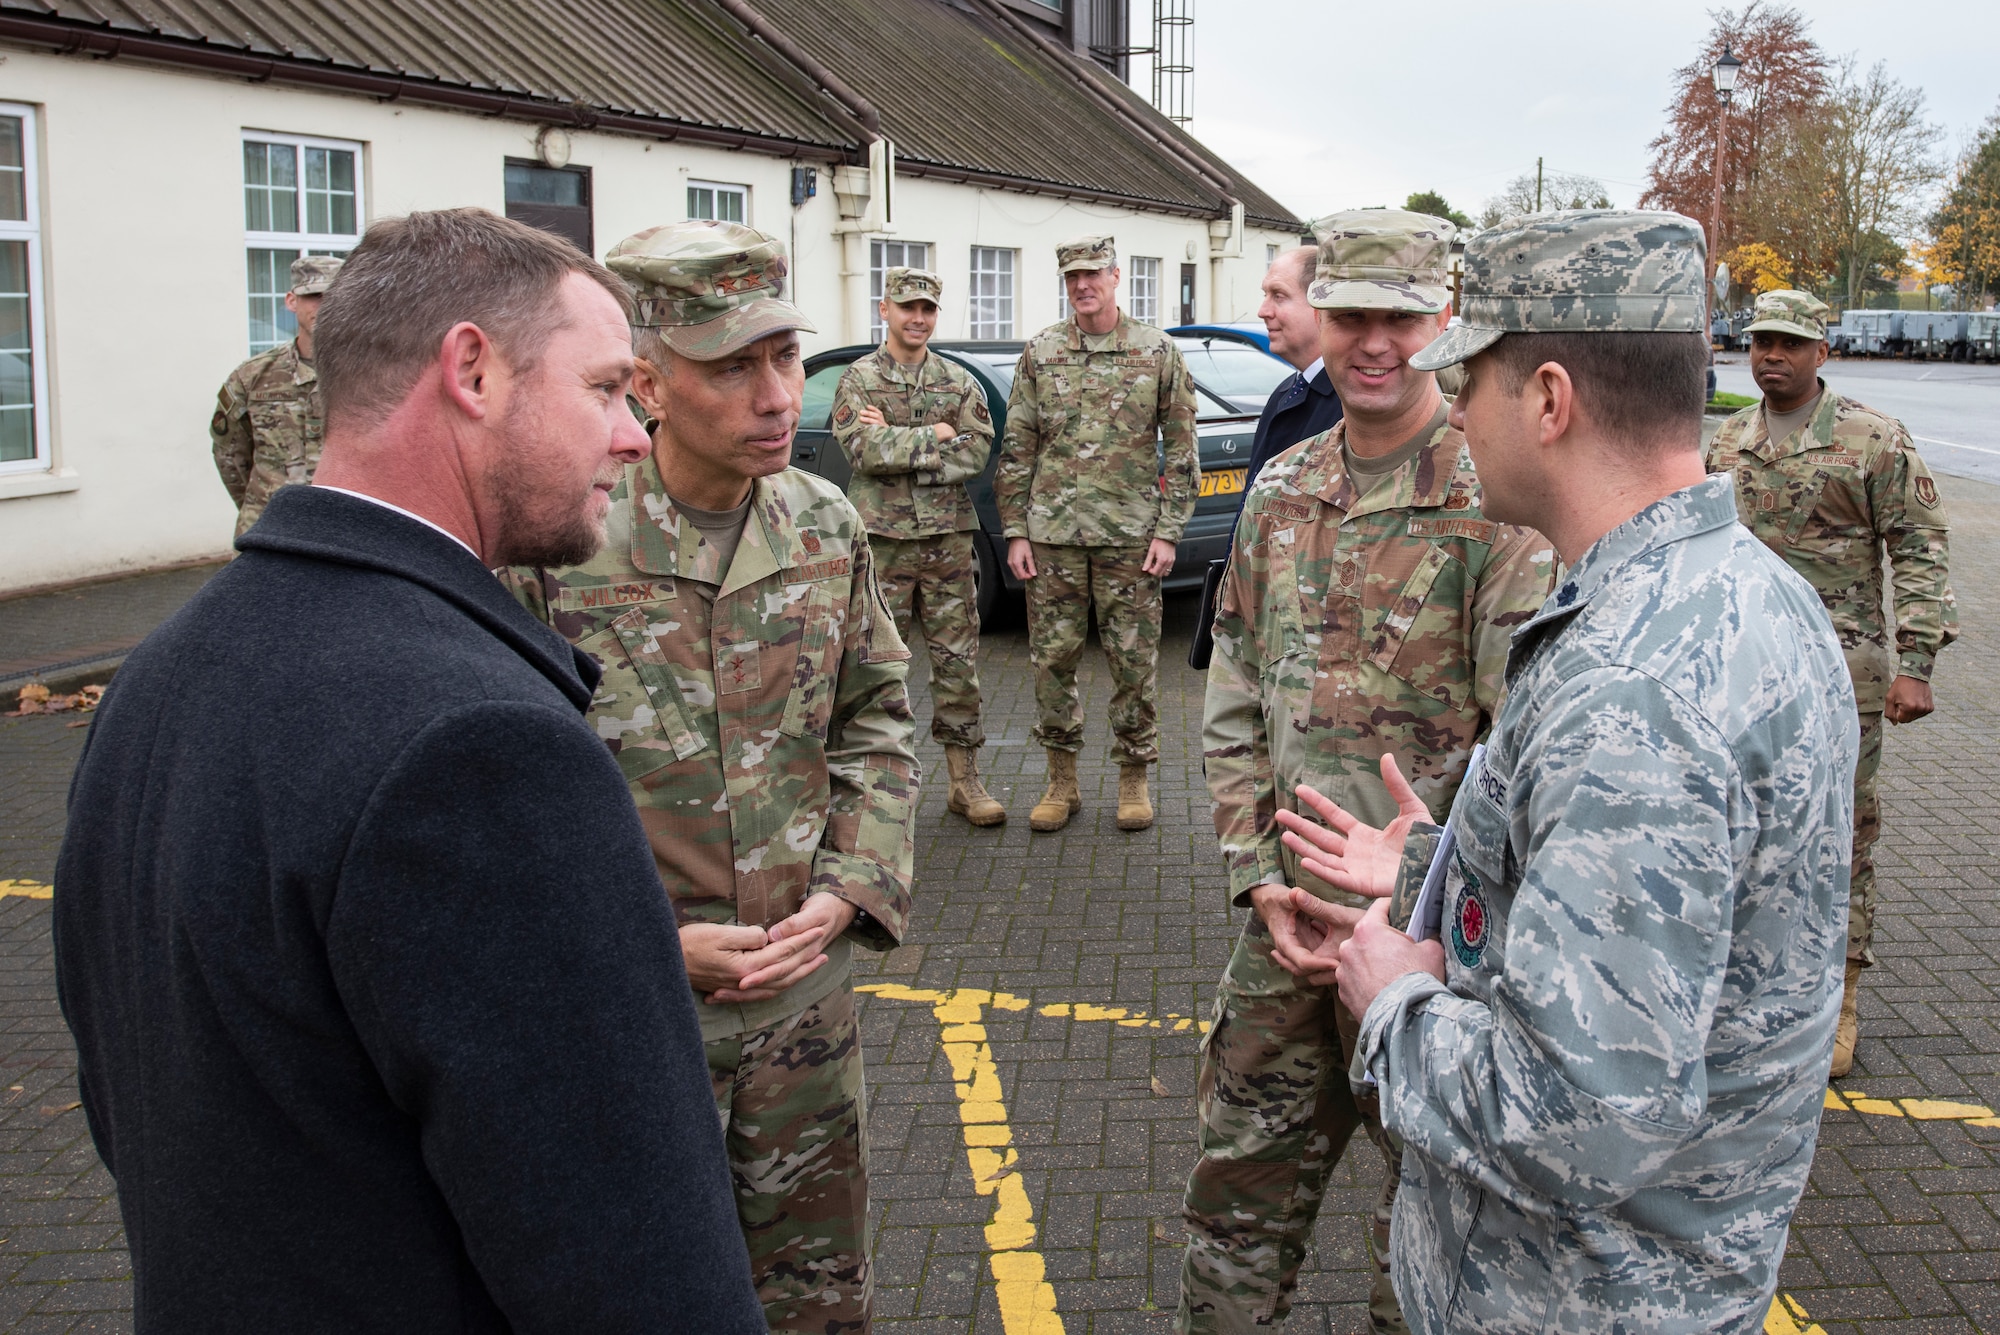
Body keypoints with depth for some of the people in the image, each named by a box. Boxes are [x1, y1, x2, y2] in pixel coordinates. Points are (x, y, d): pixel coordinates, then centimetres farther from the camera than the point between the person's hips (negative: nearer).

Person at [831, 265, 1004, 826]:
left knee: (957, 661, 4)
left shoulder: (959, 381, 10)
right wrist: (936, 435, -10)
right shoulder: (858, 379, 2)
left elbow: (978, 450, -4)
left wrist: (897, 444, -11)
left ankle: (965, 780, 12)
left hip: (948, 535, 2)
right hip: (882, 538, -2)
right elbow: (863, 450, -13)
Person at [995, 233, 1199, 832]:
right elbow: (1015, 449, 8)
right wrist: (1015, 531, 2)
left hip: (1130, 535, -1)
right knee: (1052, 659, 5)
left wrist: (1168, 530, -4)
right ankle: (1062, 779, 18)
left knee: (1134, 662, 3)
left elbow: (1180, 449, 4)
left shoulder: (1157, 352, 3)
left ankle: (1133, 780, 18)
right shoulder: (1040, 353, 7)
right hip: (1051, 534, 2)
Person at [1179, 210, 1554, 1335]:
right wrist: (1263, 873, 0)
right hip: (1289, 912, 5)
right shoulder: (1280, 495, 6)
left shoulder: (1498, 505, -13)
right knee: (1243, 1177, 16)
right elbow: (1233, 708, 9)